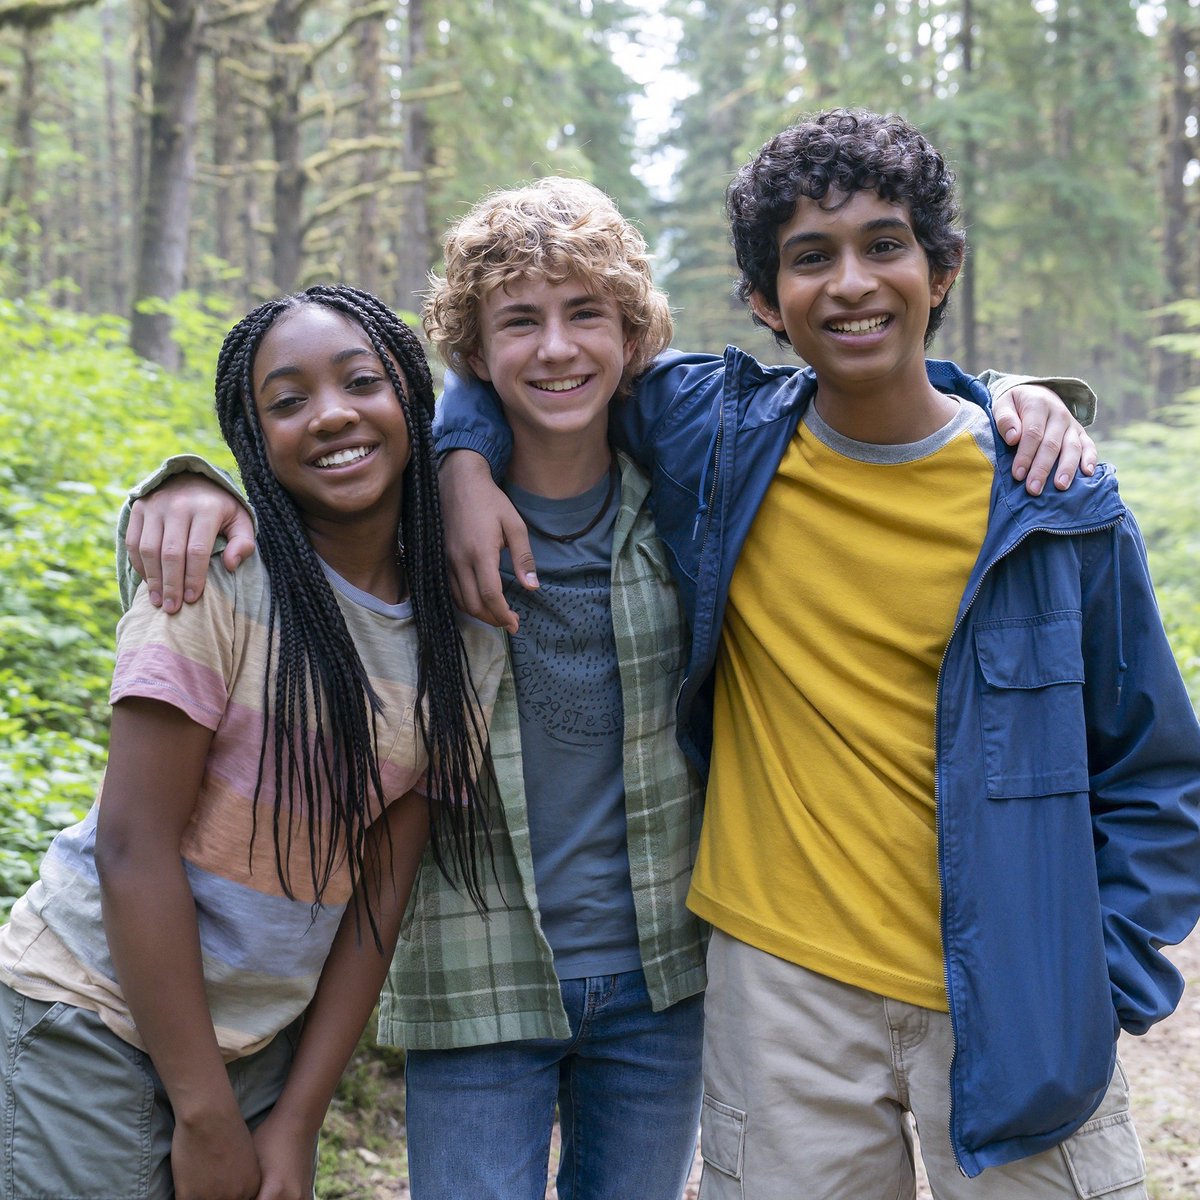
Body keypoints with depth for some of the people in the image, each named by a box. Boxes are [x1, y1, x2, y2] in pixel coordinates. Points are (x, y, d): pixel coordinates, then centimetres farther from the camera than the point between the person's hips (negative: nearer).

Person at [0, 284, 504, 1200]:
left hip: (269, 1041, 4)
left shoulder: (466, 635, -2)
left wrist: (298, 1122, -3)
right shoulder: (216, 572, -16)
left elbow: (384, 883, -1)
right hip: (94, 1016, -4)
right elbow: (134, 847, -17)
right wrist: (206, 1117, -14)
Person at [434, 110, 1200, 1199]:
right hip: (782, 987, 1)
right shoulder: (721, 439, -3)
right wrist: (467, 460, -6)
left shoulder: (1063, 507, -5)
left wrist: (1105, 983, -5)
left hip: (1008, 1006, 0)